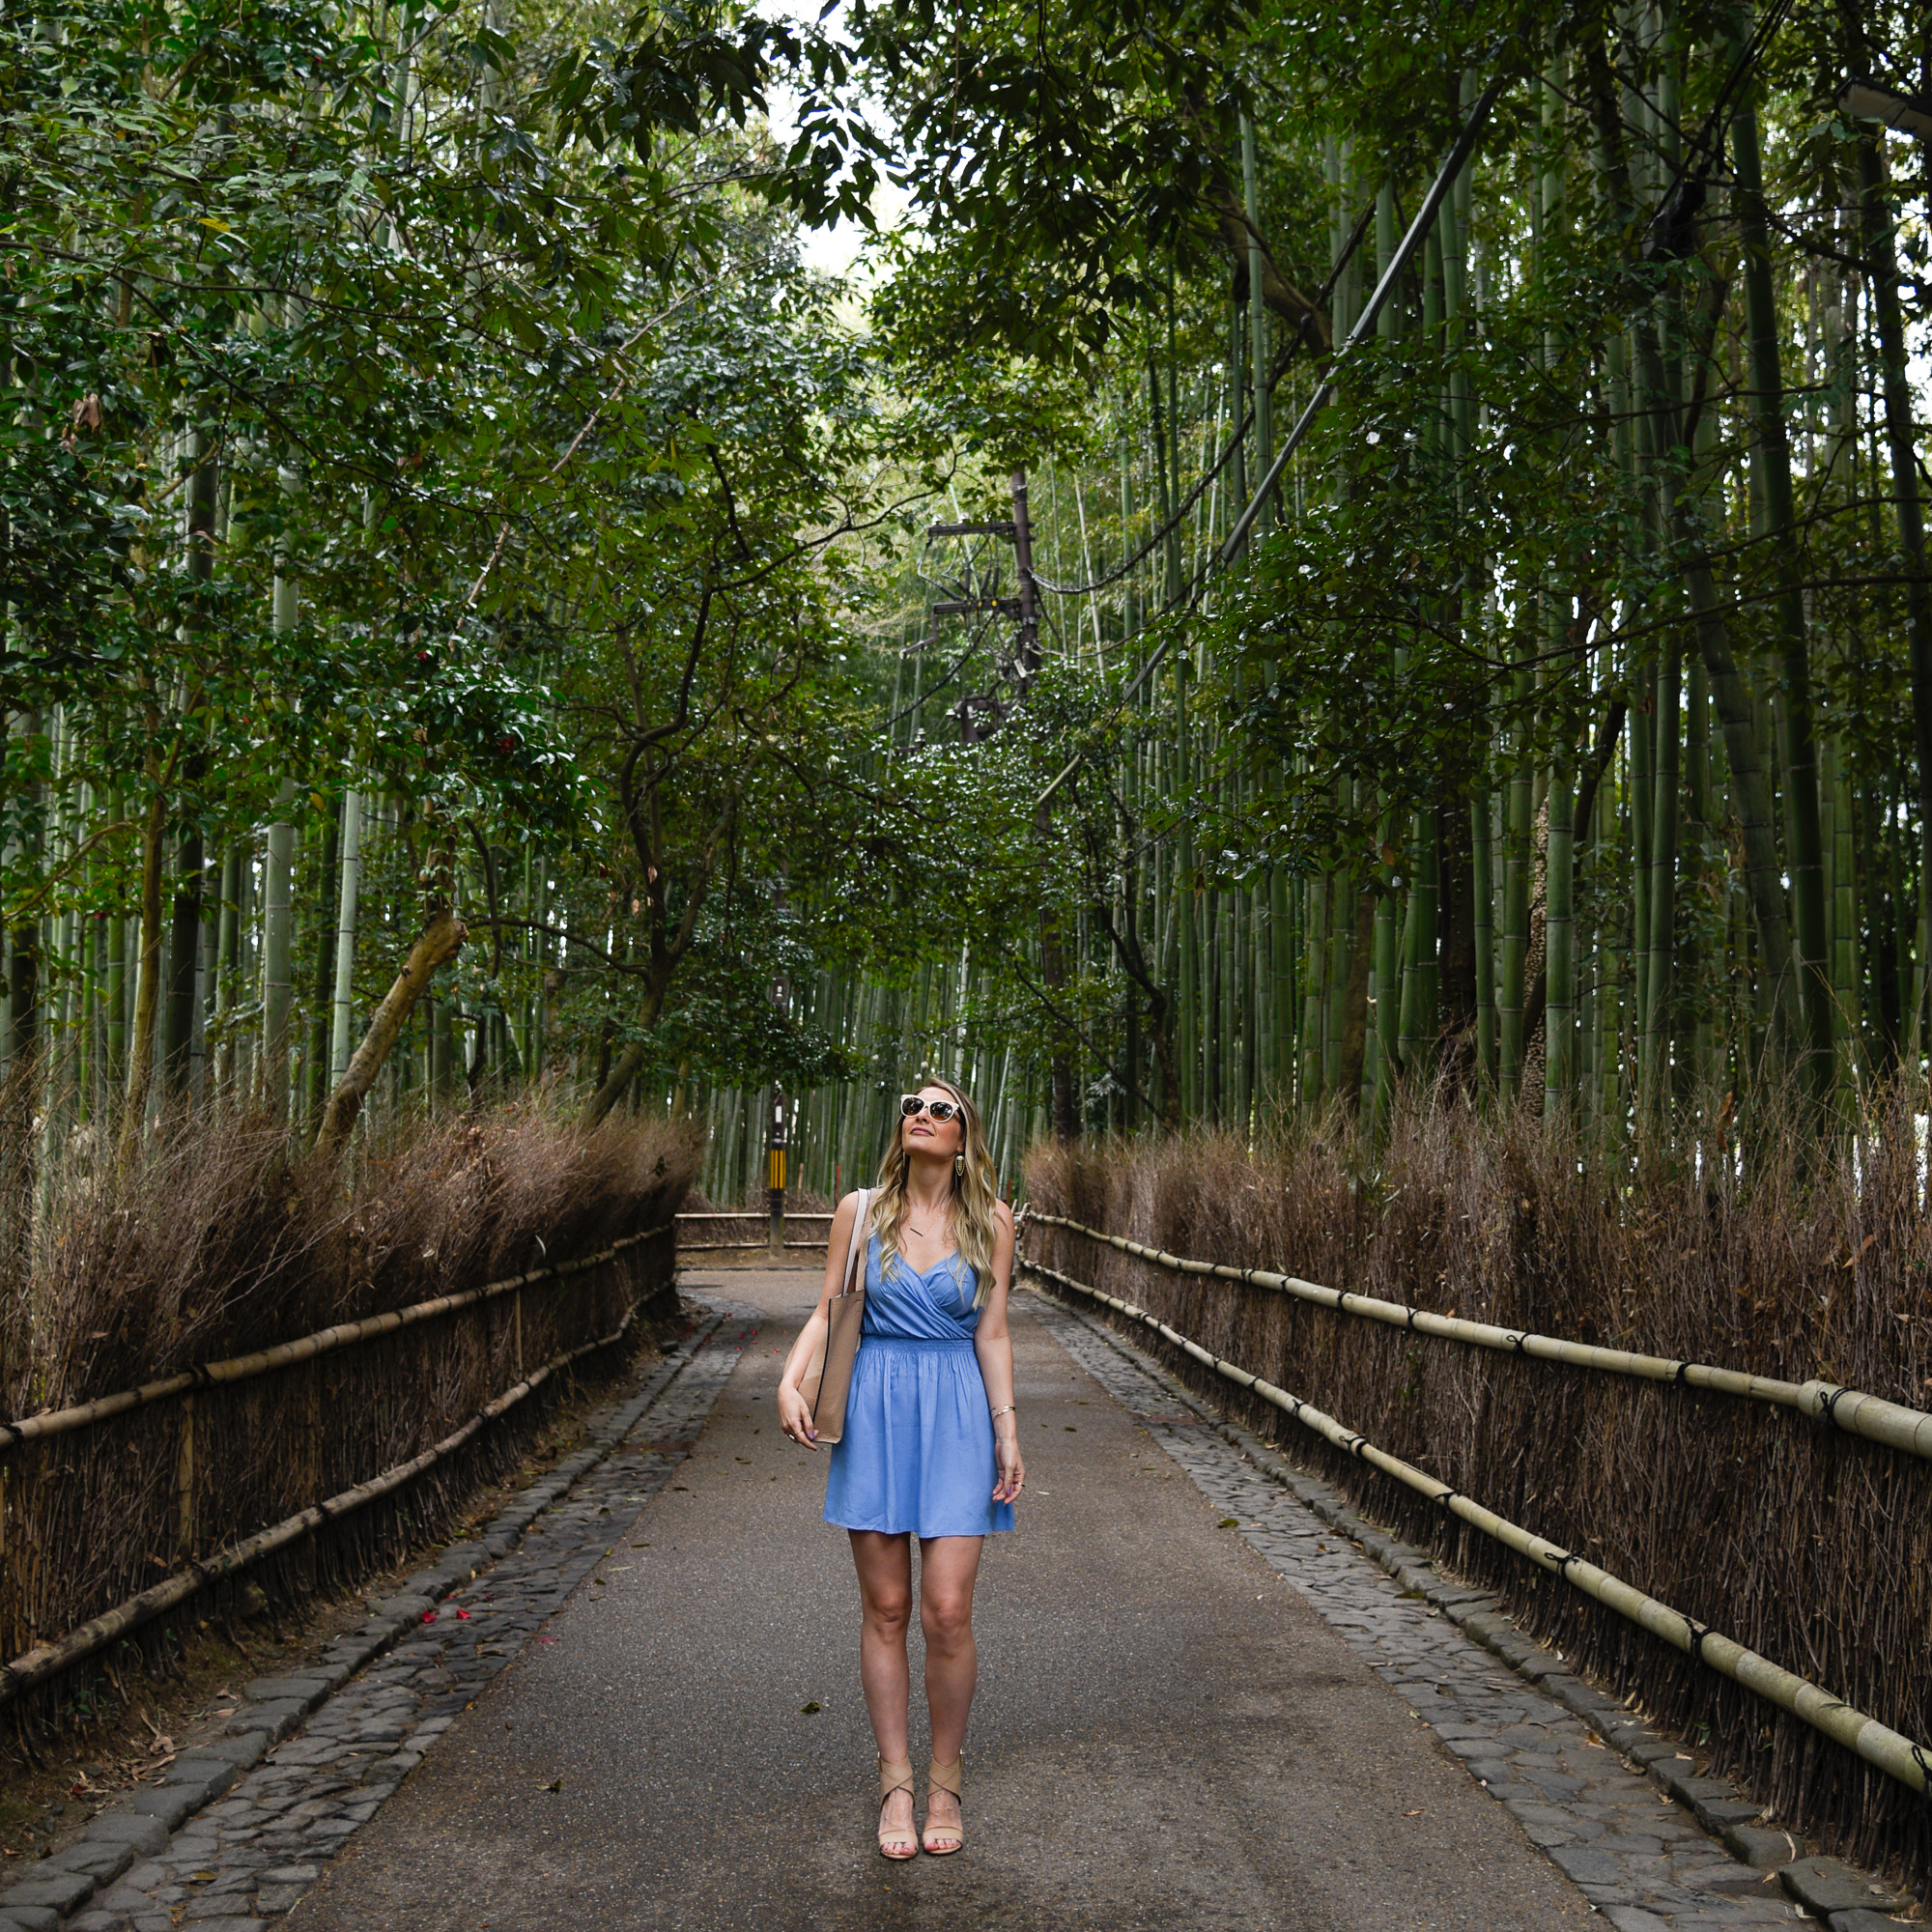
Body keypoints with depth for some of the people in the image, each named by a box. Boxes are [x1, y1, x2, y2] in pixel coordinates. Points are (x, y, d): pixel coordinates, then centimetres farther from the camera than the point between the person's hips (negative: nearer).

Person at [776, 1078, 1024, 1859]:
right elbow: (827, 1310, 6)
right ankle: (895, 1781, 18)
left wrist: (1007, 1430, 2)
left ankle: (945, 1780, 15)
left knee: (947, 1612, -4)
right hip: (874, 1412, 1)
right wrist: (789, 1383, -9)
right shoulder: (860, 1212, 3)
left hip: (955, 1414, -1)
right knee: (884, 1609, 5)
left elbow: (992, 1333, 5)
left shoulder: (990, 1222, 2)